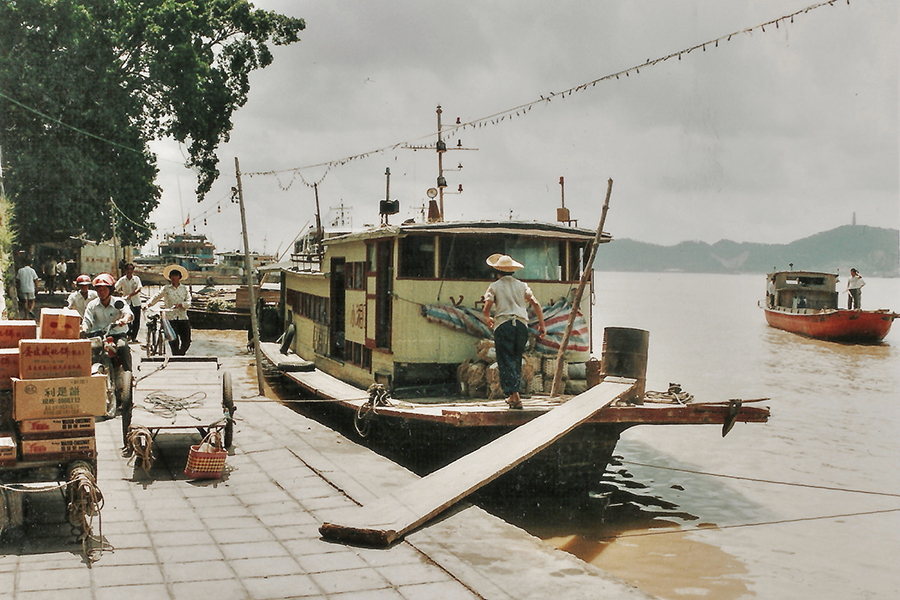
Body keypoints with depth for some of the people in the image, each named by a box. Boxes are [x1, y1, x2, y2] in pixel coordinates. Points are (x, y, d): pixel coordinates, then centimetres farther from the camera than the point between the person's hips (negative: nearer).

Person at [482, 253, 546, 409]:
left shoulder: (495, 286, 6)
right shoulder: (522, 285, 14)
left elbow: (487, 308, -4)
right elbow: (536, 304, 4)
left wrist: (488, 319, 18)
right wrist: (542, 324, 9)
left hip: (503, 324, -4)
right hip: (522, 324, 4)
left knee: (506, 361, -4)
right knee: (516, 360, 16)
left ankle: (515, 396, -16)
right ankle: (512, 396, 20)